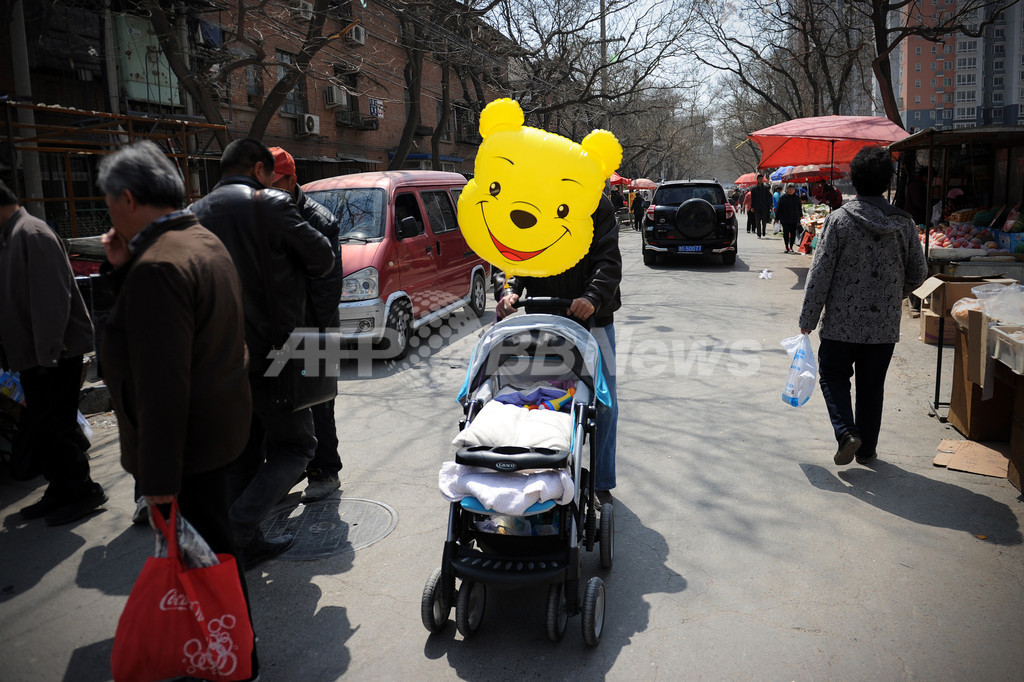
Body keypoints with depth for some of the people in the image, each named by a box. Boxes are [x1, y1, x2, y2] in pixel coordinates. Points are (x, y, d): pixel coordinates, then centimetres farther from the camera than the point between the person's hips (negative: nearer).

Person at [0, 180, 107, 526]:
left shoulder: (31, 234, -16)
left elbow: (52, 299, -23)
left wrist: (49, 353, -22)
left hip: (56, 352, -10)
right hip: (37, 354, 10)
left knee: (47, 426, -3)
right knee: (42, 427, 15)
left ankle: (81, 491, 11)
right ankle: (61, 490, 26)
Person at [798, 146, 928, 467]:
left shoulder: (839, 219, -12)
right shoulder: (904, 223, -2)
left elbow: (820, 273, -12)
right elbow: (918, 273, 6)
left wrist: (808, 318, -4)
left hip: (842, 321, -3)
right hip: (885, 324, 3)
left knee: (833, 376, 14)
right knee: (872, 386, 14)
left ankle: (847, 432, -5)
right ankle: (867, 448, 23)